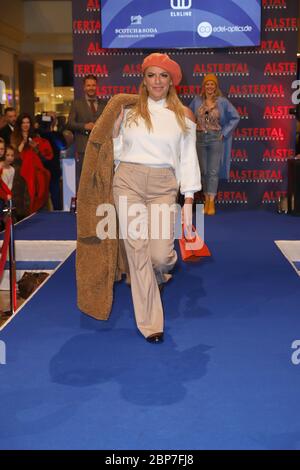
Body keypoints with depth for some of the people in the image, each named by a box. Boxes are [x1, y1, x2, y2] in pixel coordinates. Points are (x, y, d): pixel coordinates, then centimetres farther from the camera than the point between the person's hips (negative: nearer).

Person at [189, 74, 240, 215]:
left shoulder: (222, 101, -2)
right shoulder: (197, 100, 5)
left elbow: (235, 117, 2)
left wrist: (225, 133, -3)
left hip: (216, 138, -3)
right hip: (200, 138, 3)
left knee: (213, 171, -6)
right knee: (203, 171, 7)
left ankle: (211, 202, -6)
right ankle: (206, 199, 15)